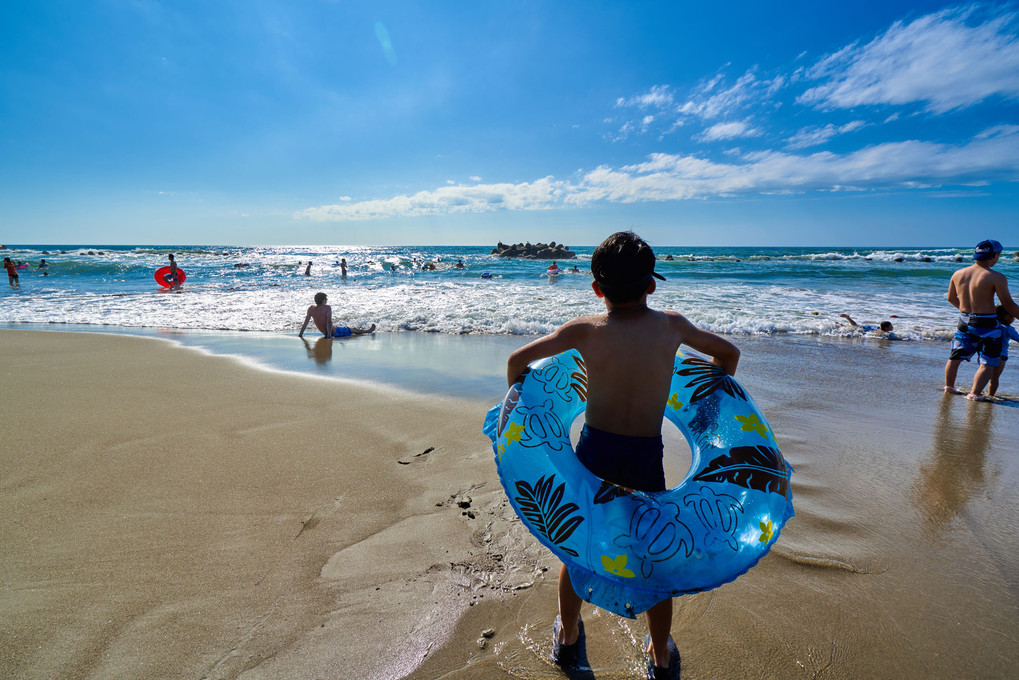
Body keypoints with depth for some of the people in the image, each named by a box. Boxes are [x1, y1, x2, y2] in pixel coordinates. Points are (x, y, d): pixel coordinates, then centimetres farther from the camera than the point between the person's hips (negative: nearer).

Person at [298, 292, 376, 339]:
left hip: (325, 333, 7)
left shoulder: (311, 308, -4)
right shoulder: (327, 308, -21)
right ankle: (367, 330, 42)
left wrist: (300, 334, -1)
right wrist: (329, 335, -35)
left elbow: (306, 322, -4)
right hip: (334, 332, -7)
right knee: (352, 330, 19)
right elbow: (329, 321, -31)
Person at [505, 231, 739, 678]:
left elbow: (517, 360, -9)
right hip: (646, 458, 1)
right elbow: (728, 353, 13)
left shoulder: (585, 330, -8)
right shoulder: (671, 325, -3)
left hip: (594, 452, 0)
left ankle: (568, 638, 45)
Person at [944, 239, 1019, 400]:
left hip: (964, 321, 6)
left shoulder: (958, 274, 3)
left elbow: (951, 298, 16)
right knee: (988, 363, 4)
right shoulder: (997, 277, -14)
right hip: (986, 323, -5)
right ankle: (974, 393, -2)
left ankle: (949, 387, 26)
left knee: (955, 356, 18)